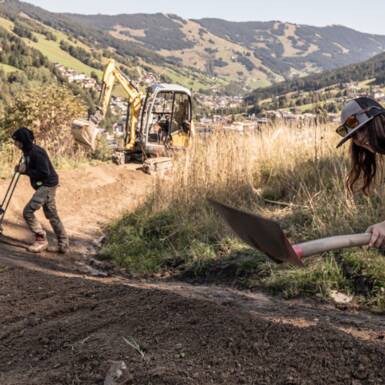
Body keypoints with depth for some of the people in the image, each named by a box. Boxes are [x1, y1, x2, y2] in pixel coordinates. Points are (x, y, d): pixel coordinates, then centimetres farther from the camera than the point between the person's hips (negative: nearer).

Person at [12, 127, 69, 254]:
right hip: (45, 185, 10)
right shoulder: (27, 151, 9)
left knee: (28, 211, -12)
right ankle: (63, 245, 18)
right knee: (52, 215, 13)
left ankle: (41, 240, -1)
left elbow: (44, 173, -24)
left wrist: (26, 171, -19)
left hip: (48, 185, -10)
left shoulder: (36, 152, -22)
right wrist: (22, 168, 0)